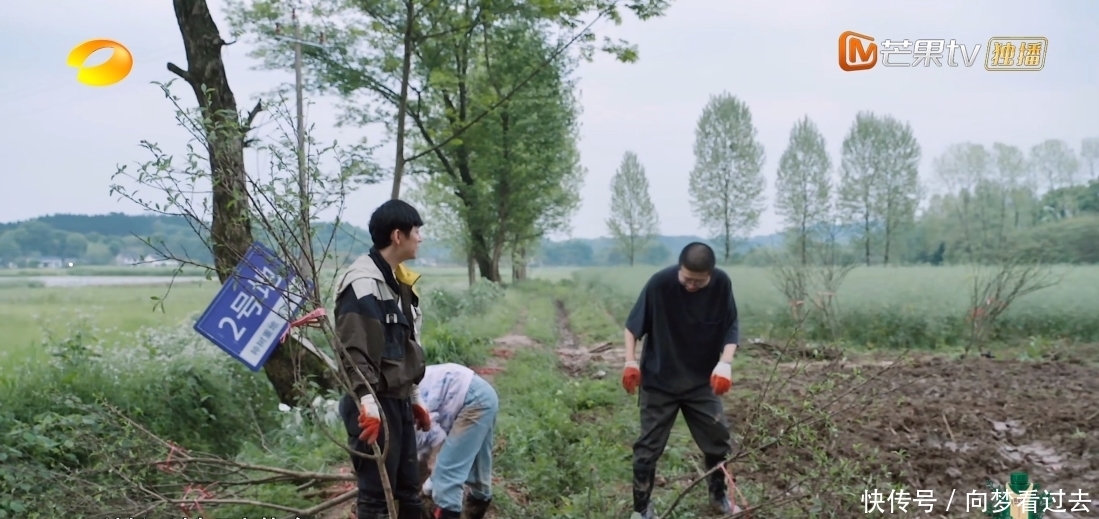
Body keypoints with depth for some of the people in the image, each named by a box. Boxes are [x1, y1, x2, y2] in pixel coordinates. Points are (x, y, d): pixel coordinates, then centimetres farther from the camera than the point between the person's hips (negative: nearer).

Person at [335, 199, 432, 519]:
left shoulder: (398, 281, 14)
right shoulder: (363, 283, -16)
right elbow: (352, 350, -23)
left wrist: (414, 399, 23)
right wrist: (367, 402, -30)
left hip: (399, 402, 10)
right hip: (375, 405, -10)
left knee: (409, 490, 16)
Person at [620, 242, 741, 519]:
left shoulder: (722, 284, -13)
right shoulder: (660, 283, -20)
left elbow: (731, 327, -6)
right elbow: (633, 324, -8)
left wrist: (725, 363, -22)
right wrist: (631, 361, -17)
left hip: (702, 381, 3)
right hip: (659, 382, -2)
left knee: (719, 441, 10)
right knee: (648, 446, 3)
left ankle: (719, 497, 35)